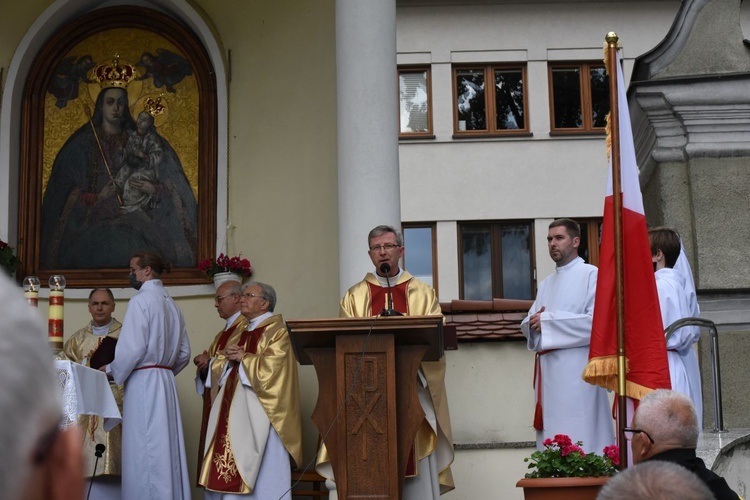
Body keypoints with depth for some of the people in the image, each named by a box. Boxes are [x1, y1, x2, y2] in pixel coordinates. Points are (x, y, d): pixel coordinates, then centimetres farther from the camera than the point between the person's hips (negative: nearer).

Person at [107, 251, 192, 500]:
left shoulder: (141, 300, -9)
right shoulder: (171, 304, 14)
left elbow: (132, 347, -16)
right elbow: (184, 353, 15)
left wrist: (113, 373, -2)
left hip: (142, 383, -8)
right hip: (166, 382, 8)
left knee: (144, 450, -5)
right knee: (165, 448, 9)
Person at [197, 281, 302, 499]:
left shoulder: (276, 332, -4)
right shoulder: (244, 332, 20)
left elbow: (271, 369, -17)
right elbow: (225, 372, 20)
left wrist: (243, 357, -9)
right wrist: (229, 357, -1)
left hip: (259, 413, -8)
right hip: (235, 412, 8)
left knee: (261, 474, -8)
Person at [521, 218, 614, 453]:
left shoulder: (591, 275, -2)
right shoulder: (546, 284, 21)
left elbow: (596, 320, -14)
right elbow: (528, 324, 19)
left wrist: (548, 320, -11)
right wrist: (533, 324, -6)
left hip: (576, 370, -7)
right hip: (548, 371, 7)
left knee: (579, 439, -10)